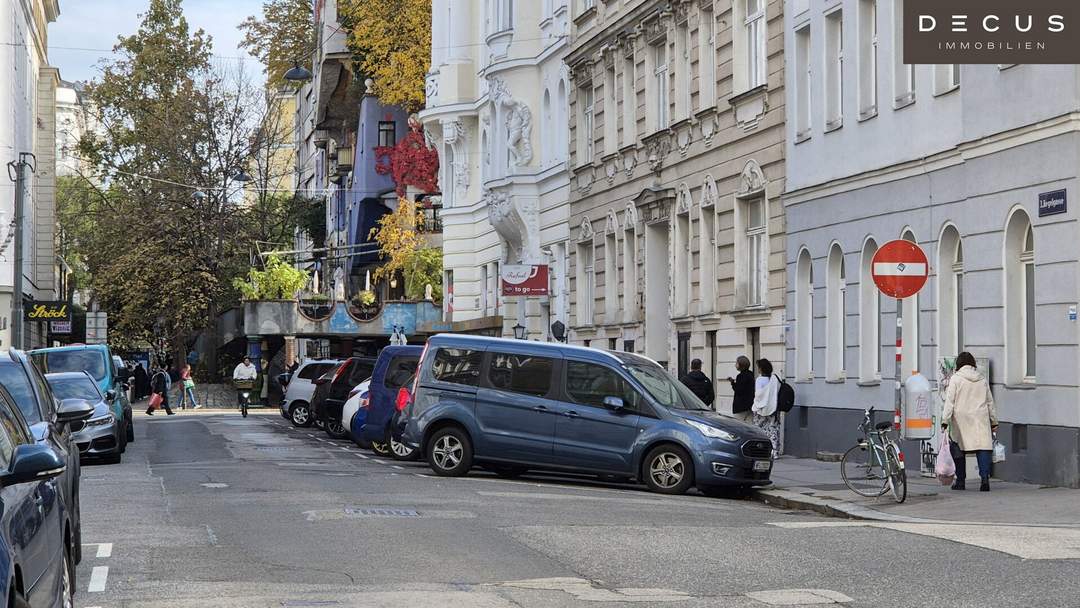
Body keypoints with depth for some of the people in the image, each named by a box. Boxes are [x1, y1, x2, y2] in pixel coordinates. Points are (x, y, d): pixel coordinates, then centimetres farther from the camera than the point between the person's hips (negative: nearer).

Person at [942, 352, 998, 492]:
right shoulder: (982, 379, 11)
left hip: (961, 419, -2)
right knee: (984, 447, -3)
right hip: (981, 420, 2)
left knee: (958, 449, 8)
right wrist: (994, 422, 22)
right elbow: (990, 402, 16)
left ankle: (960, 480, 13)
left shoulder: (955, 378, -1)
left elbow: (950, 401, -6)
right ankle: (985, 477, -20)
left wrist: (945, 421, -5)